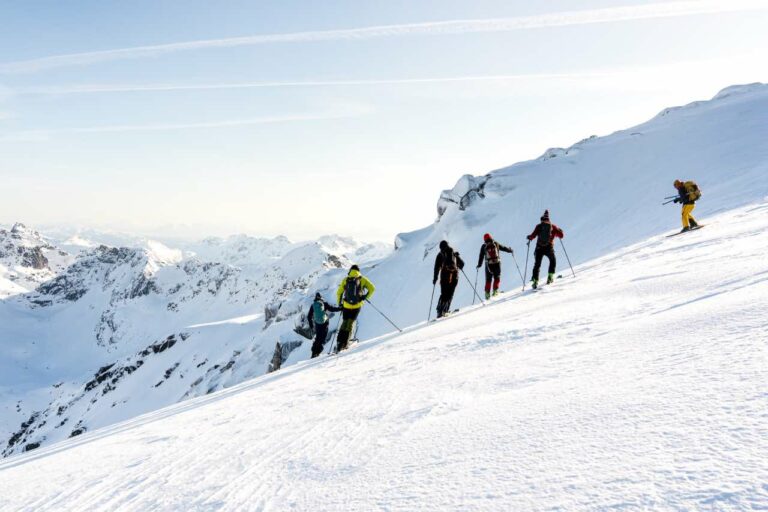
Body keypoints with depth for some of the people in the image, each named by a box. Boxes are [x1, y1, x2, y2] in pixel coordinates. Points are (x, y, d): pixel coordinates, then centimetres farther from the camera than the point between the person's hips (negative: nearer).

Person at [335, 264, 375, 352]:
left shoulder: (345, 280, 5)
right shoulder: (362, 279, 1)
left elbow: (339, 293, 4)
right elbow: (372, 288, -7)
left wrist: (340, 304, 15)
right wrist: (366, 297, 1)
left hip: (346, 305, 1)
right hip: (357, 305, -1)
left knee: (344, 322, 16)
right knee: (350, 322, 9)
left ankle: (339, 342, 9)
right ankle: (345, 343, 1)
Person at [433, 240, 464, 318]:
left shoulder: (440, 255, 8)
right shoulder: (454, 253, 12)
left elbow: (437, 267, 2)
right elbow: (461, 263, 10)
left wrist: (435, 278, 4)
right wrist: (457, 268, 28)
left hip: (445, 275, 0)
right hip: (454, 275, 0)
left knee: (443, 294, 4)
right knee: (450, 294, 2)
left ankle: (440, 311, -3)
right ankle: (445, 310, -6)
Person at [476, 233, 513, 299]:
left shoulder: (483, 246, 3)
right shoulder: (496, 244, 4)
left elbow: (481, 256, 4)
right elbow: (503, 248, 12)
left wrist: (479, 265, 11)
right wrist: (510, 250, 28)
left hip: (488, 264, 1)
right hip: (497, 263, 0)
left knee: (488, 279, 9)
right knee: (497, 278, 10)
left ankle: (487, 293, 3)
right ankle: (495, 290, -4)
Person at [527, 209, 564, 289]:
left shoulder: (539, 226, 5)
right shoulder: (553, 226, 7)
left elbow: (533, 235, -3)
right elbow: (561, 235, 9)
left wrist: (529, 237, 19)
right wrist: (559, 231, 30)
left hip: (539, 248, 0)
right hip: (549, 248, 0)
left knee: (537, 264, 8)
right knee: (553, 261, 24)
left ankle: (535, 281, -4)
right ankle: (550, 277, 11)